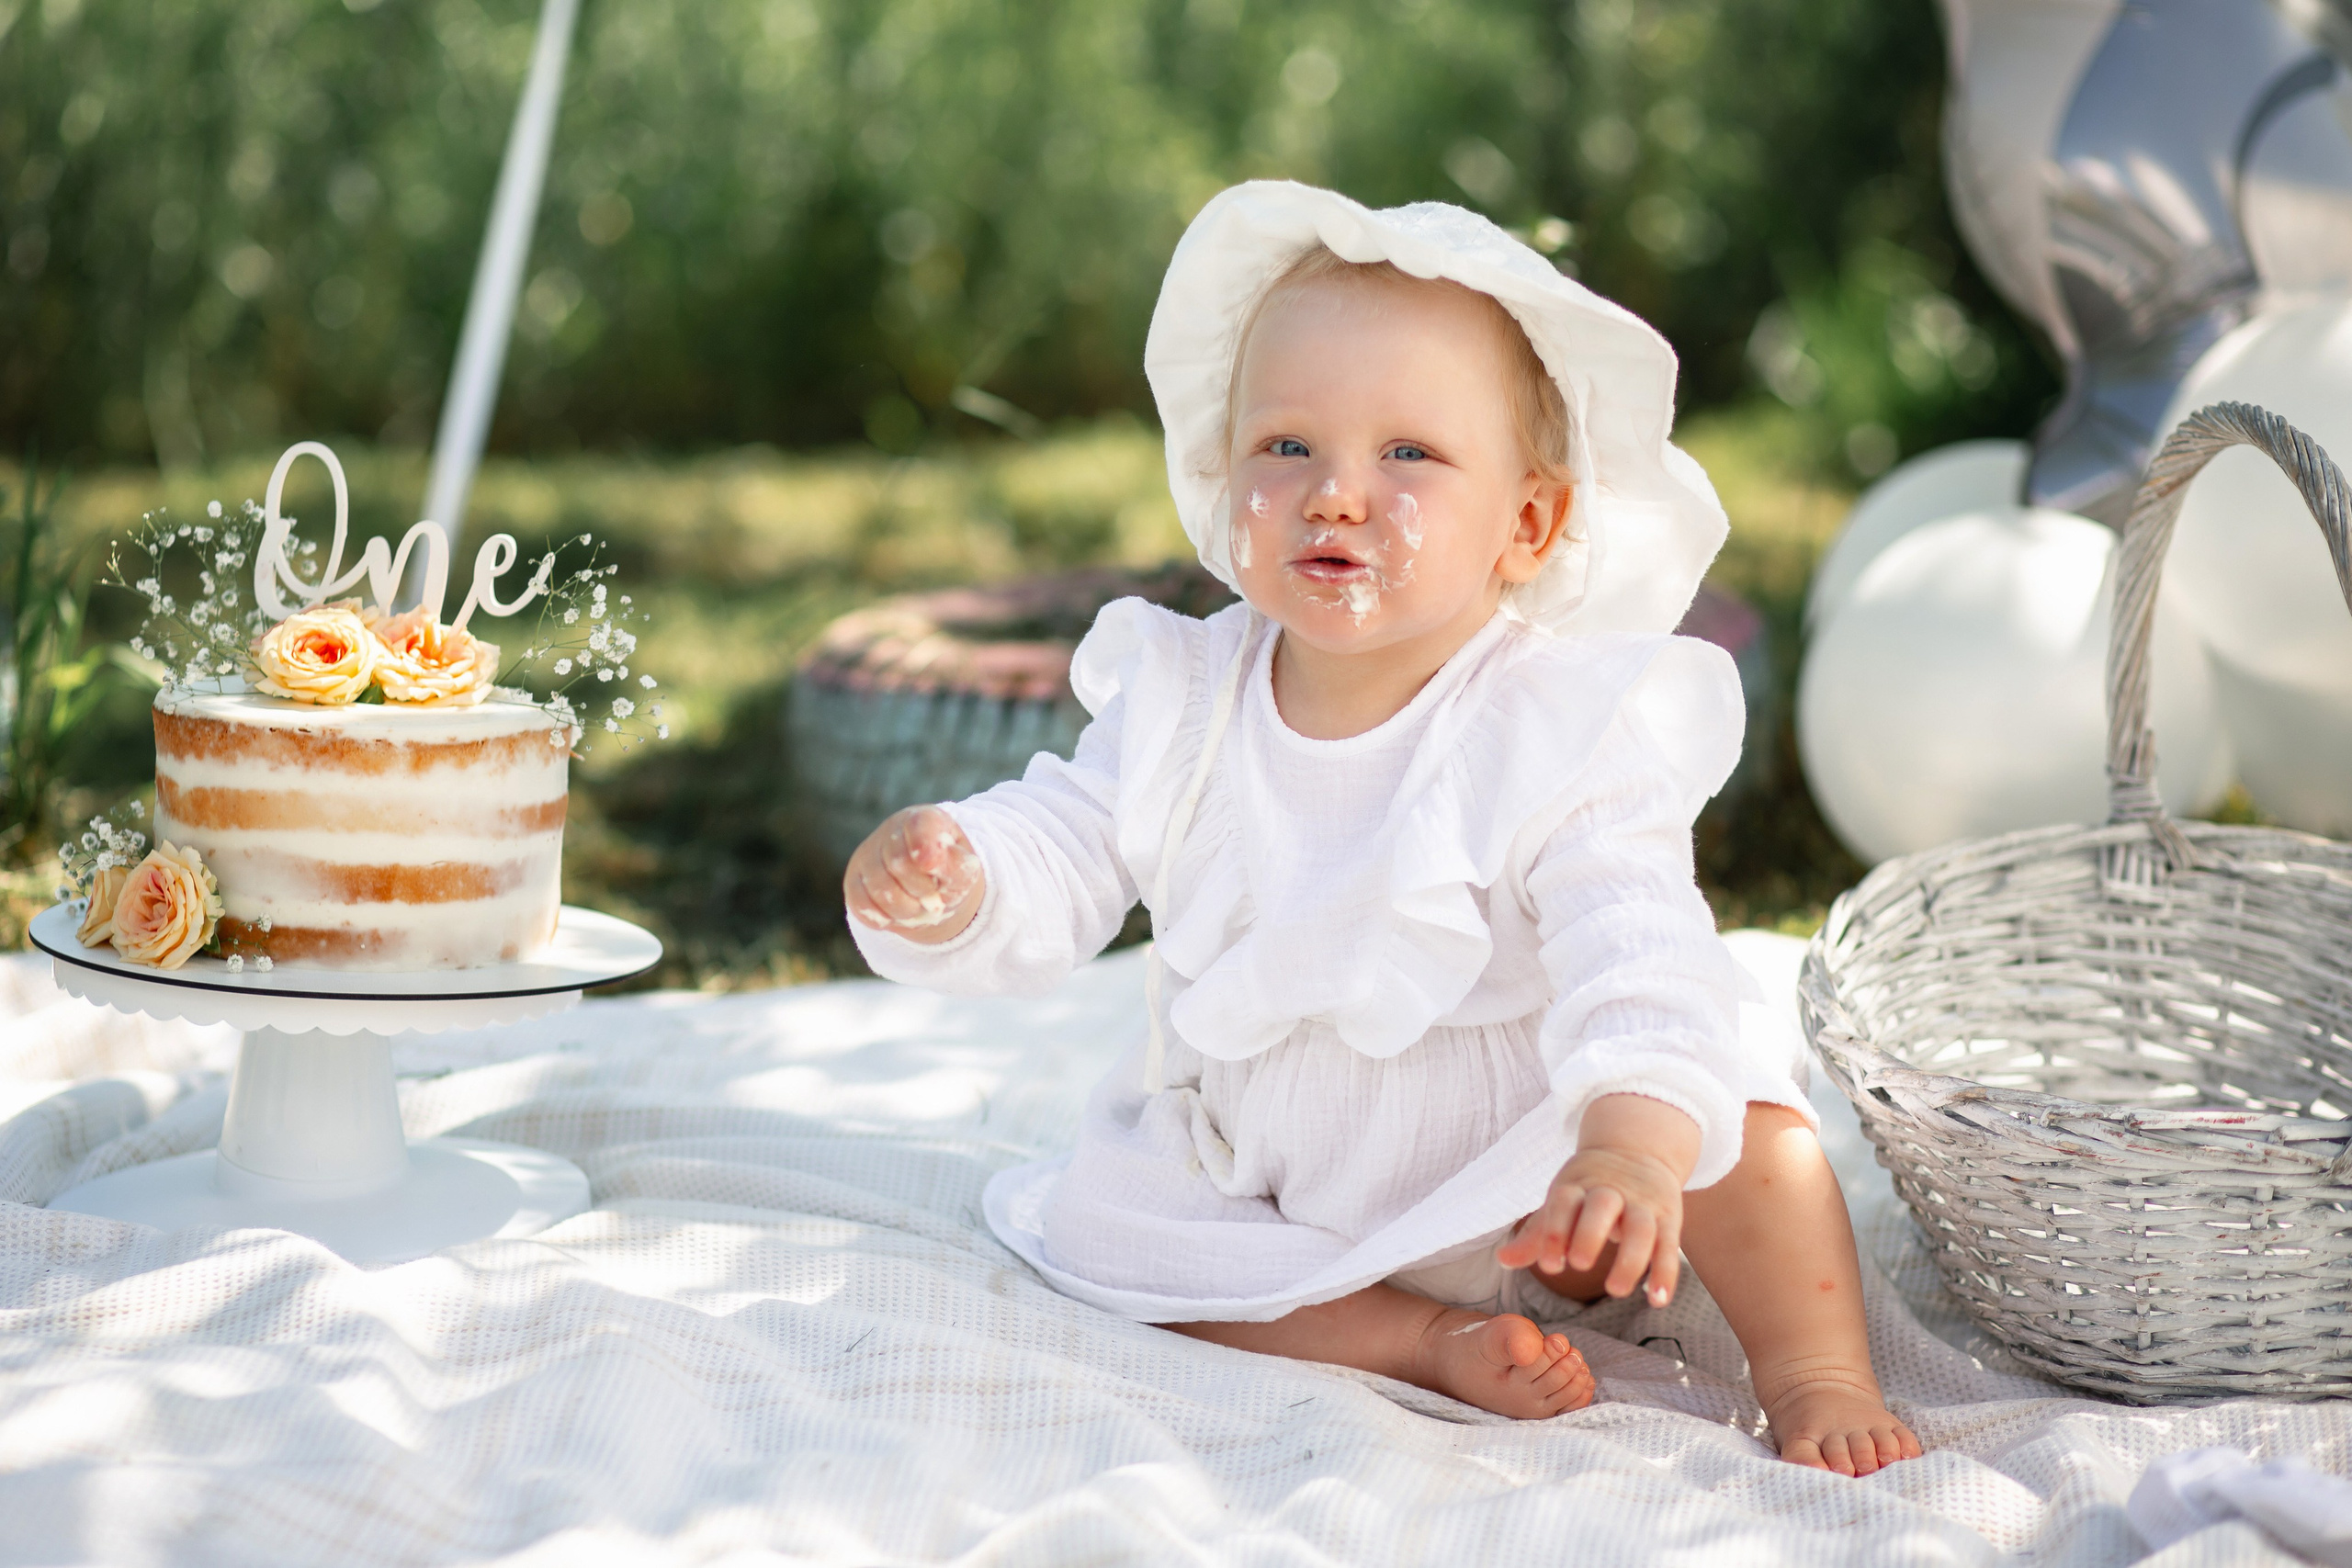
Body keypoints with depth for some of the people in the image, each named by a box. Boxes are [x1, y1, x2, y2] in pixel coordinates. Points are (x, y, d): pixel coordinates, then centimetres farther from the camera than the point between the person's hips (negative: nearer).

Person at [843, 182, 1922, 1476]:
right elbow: (1053, 862, -8)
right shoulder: (1180, 704, -9)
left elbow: (1633, 955, -33)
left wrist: (1632, 1137, -52)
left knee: (1740, 1119, -26)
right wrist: (948, 882, -33)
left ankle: (1817, 1378, -7)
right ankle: (1427, 1341, -14)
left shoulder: (1559, 733, -21)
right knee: (1096, 1224, -15)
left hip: (1521, 1179, -4)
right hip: (1268, 1193, 5)